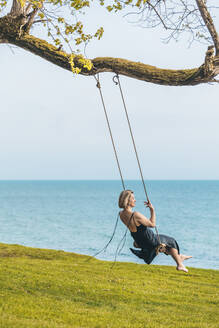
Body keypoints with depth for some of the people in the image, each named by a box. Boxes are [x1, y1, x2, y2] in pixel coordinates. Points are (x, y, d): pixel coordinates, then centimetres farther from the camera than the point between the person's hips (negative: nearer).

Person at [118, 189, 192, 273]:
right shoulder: (136, 215, -35)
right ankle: (180, 264, 34)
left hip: (140, 242, 8)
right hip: (150, 242, -8)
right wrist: (152, 210, -19)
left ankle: (179, 256, 51)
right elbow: (152, 224, -23)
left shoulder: (122, 214, -10)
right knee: (171, 241, 21)